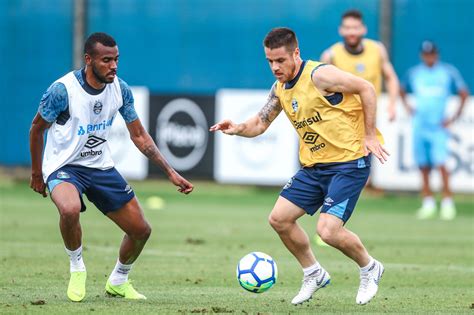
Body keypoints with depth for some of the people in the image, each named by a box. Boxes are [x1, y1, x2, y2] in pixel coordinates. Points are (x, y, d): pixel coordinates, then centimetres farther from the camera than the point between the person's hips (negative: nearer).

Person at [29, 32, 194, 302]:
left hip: (101, 166, 5)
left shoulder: (120, 89, -7)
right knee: (70, 209, -39)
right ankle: (77, 268, -10)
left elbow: (139, 136, 3)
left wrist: (171, 172, -3)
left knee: (141, 230, 3)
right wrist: (36, 173, 3)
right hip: (63, 166, -5)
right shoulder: (62, 90, -22)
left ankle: (118, 281, 32)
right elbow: (37, 128, -5)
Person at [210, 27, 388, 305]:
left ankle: (369, 268, 11)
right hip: (314, 167, 8)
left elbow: (366, 89, -14)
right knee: (279, 219, 3)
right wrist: (238, 128, -7)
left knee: (328, 230, -18)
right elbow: (260, 123, 15)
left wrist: (369, 135, -13)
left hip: (350, 162, -8)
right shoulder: (280, 89, 7)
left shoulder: (319, 75, -18)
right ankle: (314, 274, 22)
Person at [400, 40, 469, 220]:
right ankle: (428, 203, 11)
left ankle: (447, 202, -11)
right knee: (423, 165, 3)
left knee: (440, 163, -16)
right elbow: (402, 91, 27)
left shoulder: (448, 72, 1)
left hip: (439, 126, -3)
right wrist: (408, 108, 12)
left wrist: (454, 117, 1)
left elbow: (464, 93, 6)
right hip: (419, 127, 3)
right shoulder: (414, 73, 9)